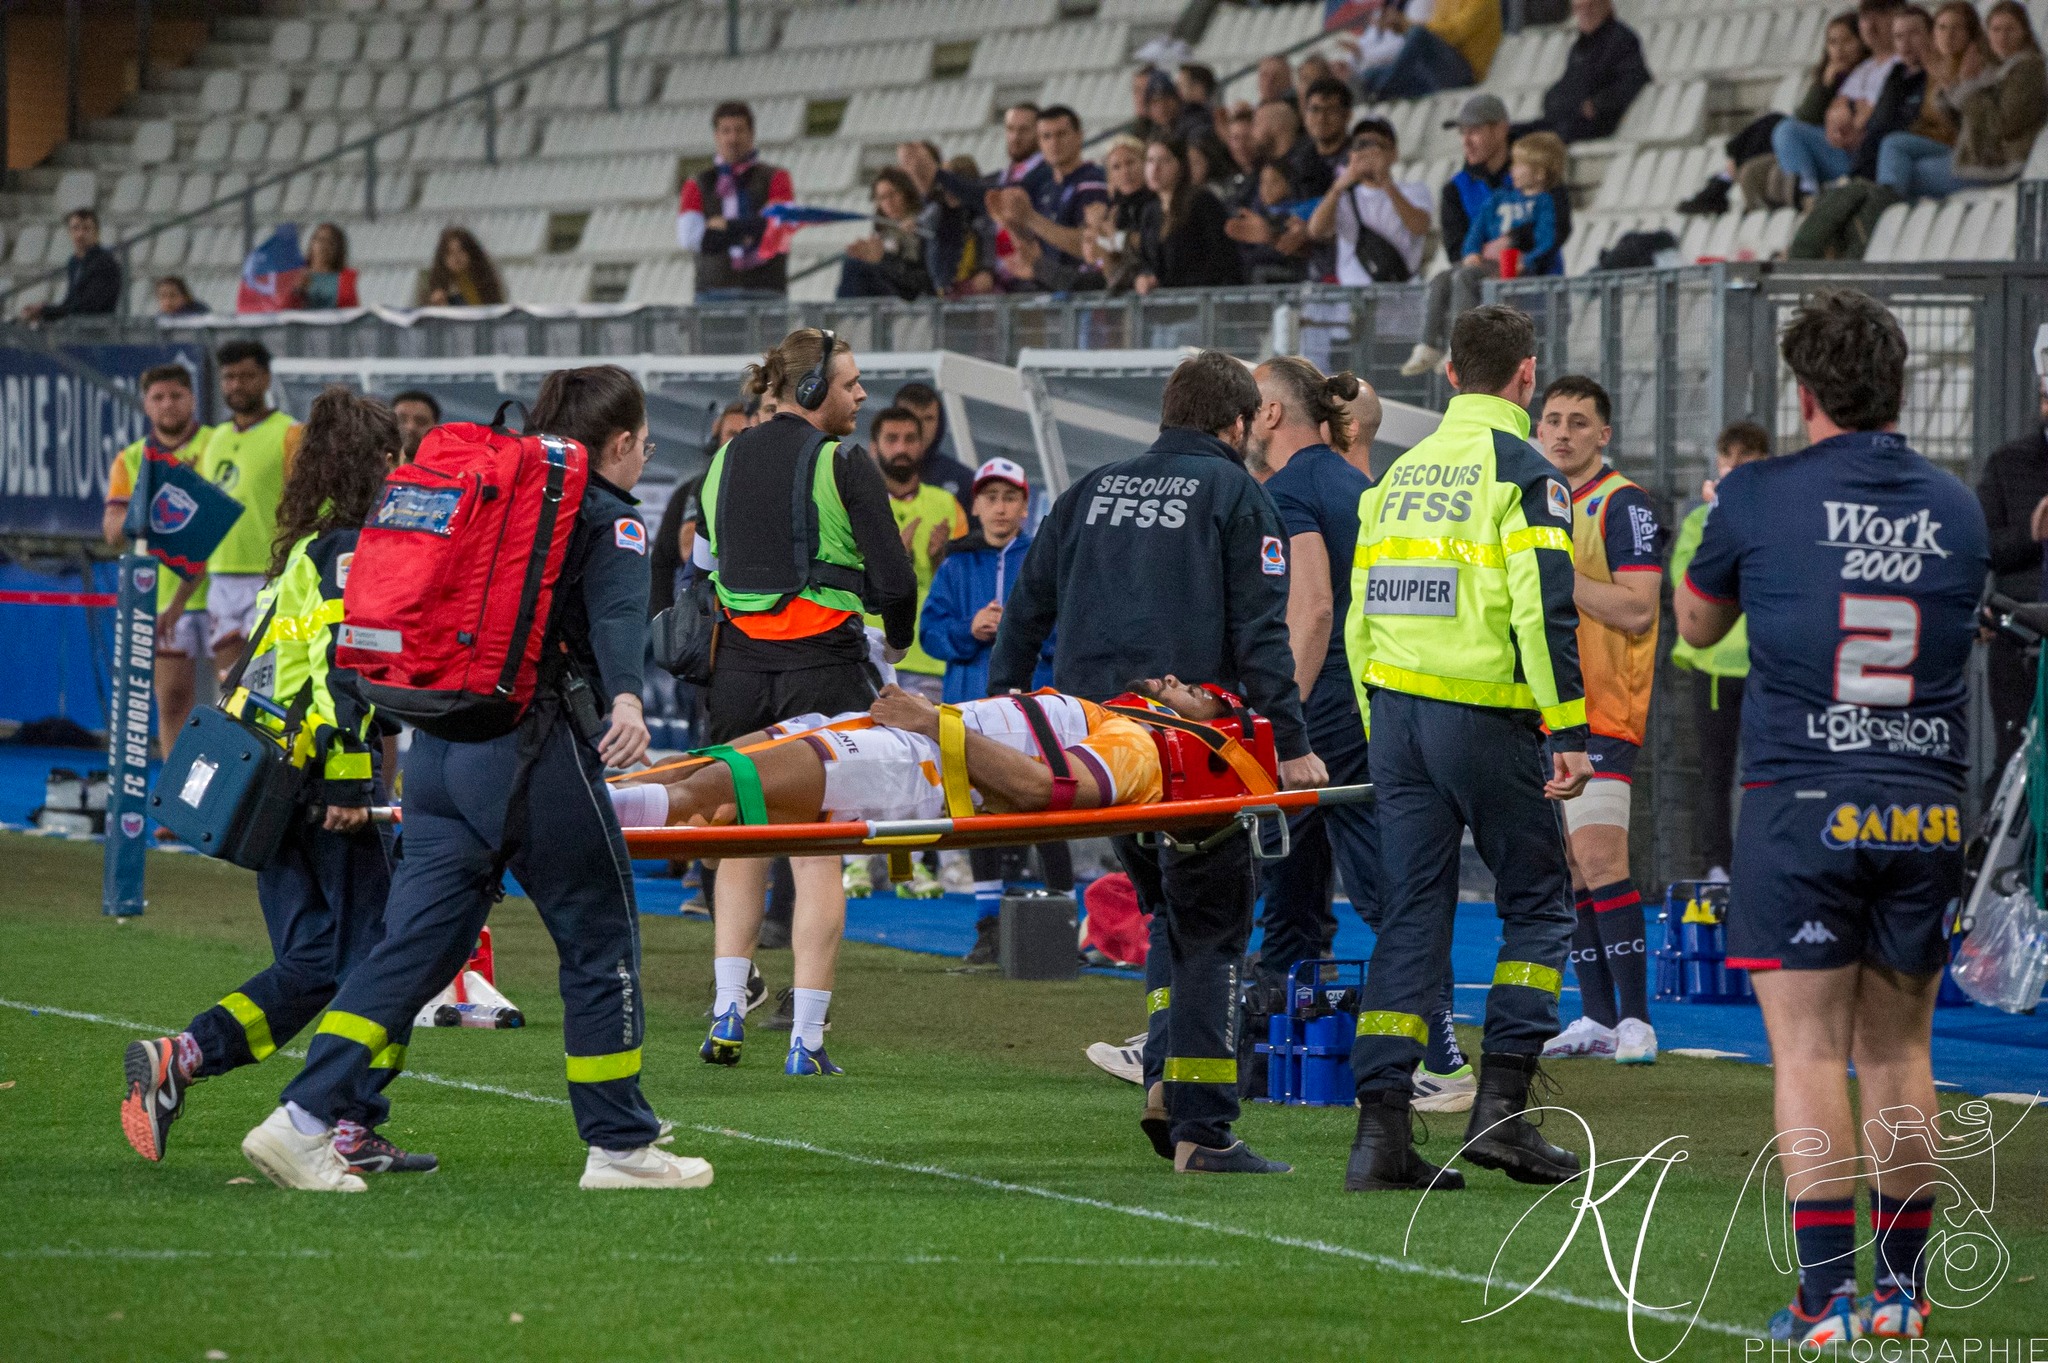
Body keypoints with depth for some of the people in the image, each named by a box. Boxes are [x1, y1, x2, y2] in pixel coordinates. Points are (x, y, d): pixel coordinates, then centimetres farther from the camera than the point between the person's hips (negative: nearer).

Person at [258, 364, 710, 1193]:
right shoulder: (608, 520, 0)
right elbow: (618, 615, -19)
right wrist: (626, 698, -36)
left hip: (440, 744, 7)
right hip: (531, 749, -7)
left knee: (417, 943, 4)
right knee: (599, 940, 7)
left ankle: (306, 1120, -9)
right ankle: (620, 1147, 13)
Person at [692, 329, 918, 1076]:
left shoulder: (724, 461, 10)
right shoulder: (842, 463, -8)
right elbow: (893, 575, -9)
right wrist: (895, 642, 10)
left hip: (739, 670, 5)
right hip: (823, 669, -5)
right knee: (817, 851, -1)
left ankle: (727, 1009, 8)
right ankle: (806, 1038, -3)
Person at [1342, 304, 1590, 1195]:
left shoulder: (1401, 473, 14)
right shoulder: (1521, 471, -7)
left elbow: (1360, 612, 16)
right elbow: (1545, 609, -16)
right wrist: (1568, 733, -15)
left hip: (1395, 711, 6)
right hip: (1486, 715, -6)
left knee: (1410, 918, 6)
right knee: (1536, 902, 7)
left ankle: (1380, 1129, 0)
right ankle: (1501, 1104, -2)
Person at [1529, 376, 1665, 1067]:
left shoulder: (1623, 506, -7)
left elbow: (1638, 609, -17)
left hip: (1602, 714, -8)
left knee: (1600, 859, -15)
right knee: (1570, 869, 7)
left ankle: (1635, 1019, -14)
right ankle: (1598, 1018, 11)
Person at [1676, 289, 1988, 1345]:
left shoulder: (1758, 498, -5)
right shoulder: (1955, 509, 5)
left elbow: (1697, 625, 12)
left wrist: (1708, 524, 31)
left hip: (1801, 809, -3)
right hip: (1928, 811, 4)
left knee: (1809, 1054, -2)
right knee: (1898, 1052, 13)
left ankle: (1827, 1294, -9)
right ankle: (1902, 1289, 16)